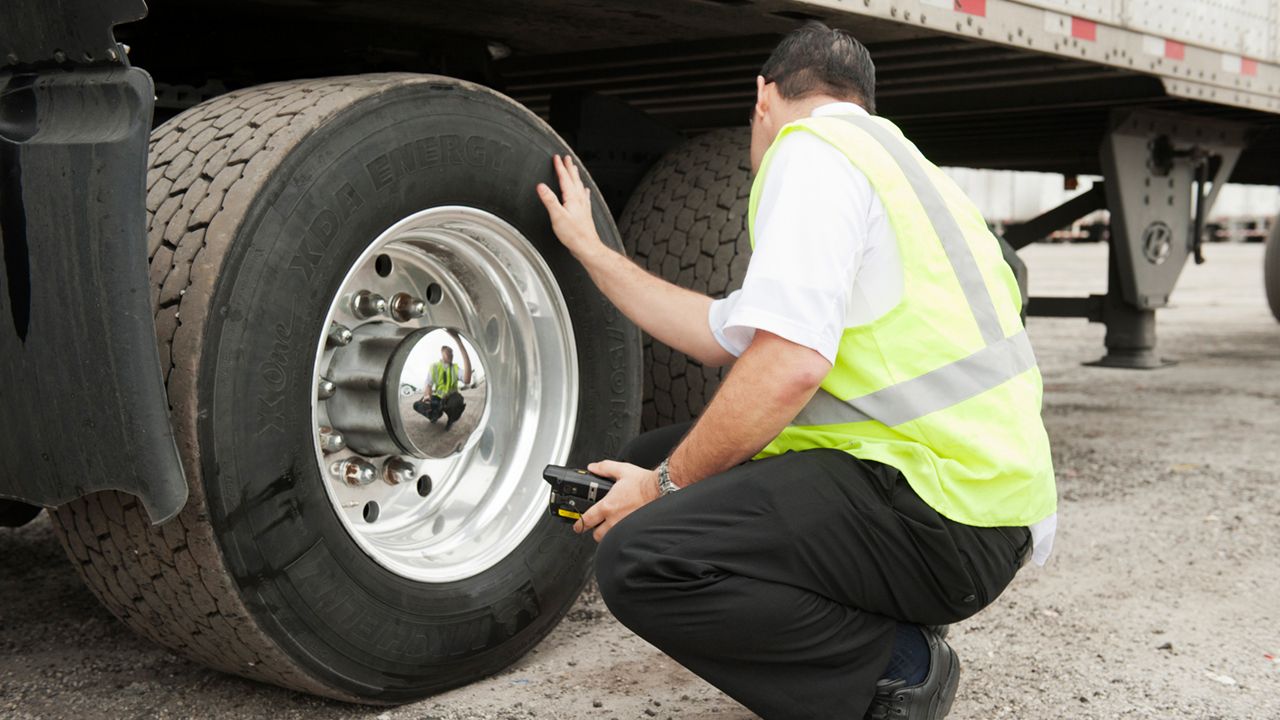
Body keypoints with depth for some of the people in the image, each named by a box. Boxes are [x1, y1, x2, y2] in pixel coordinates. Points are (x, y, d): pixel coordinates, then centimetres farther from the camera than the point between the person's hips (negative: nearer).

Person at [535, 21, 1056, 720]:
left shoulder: (811, 148, -7)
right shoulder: (879, 156, 24)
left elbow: (788, 365, -21)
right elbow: (724, 334, 27)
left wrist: (665, 486, -8)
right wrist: (589, 249, 35)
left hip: (946, 519, -10)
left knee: (640, 556, -21)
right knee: (651, 459, 15)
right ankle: (894, 643, 9)